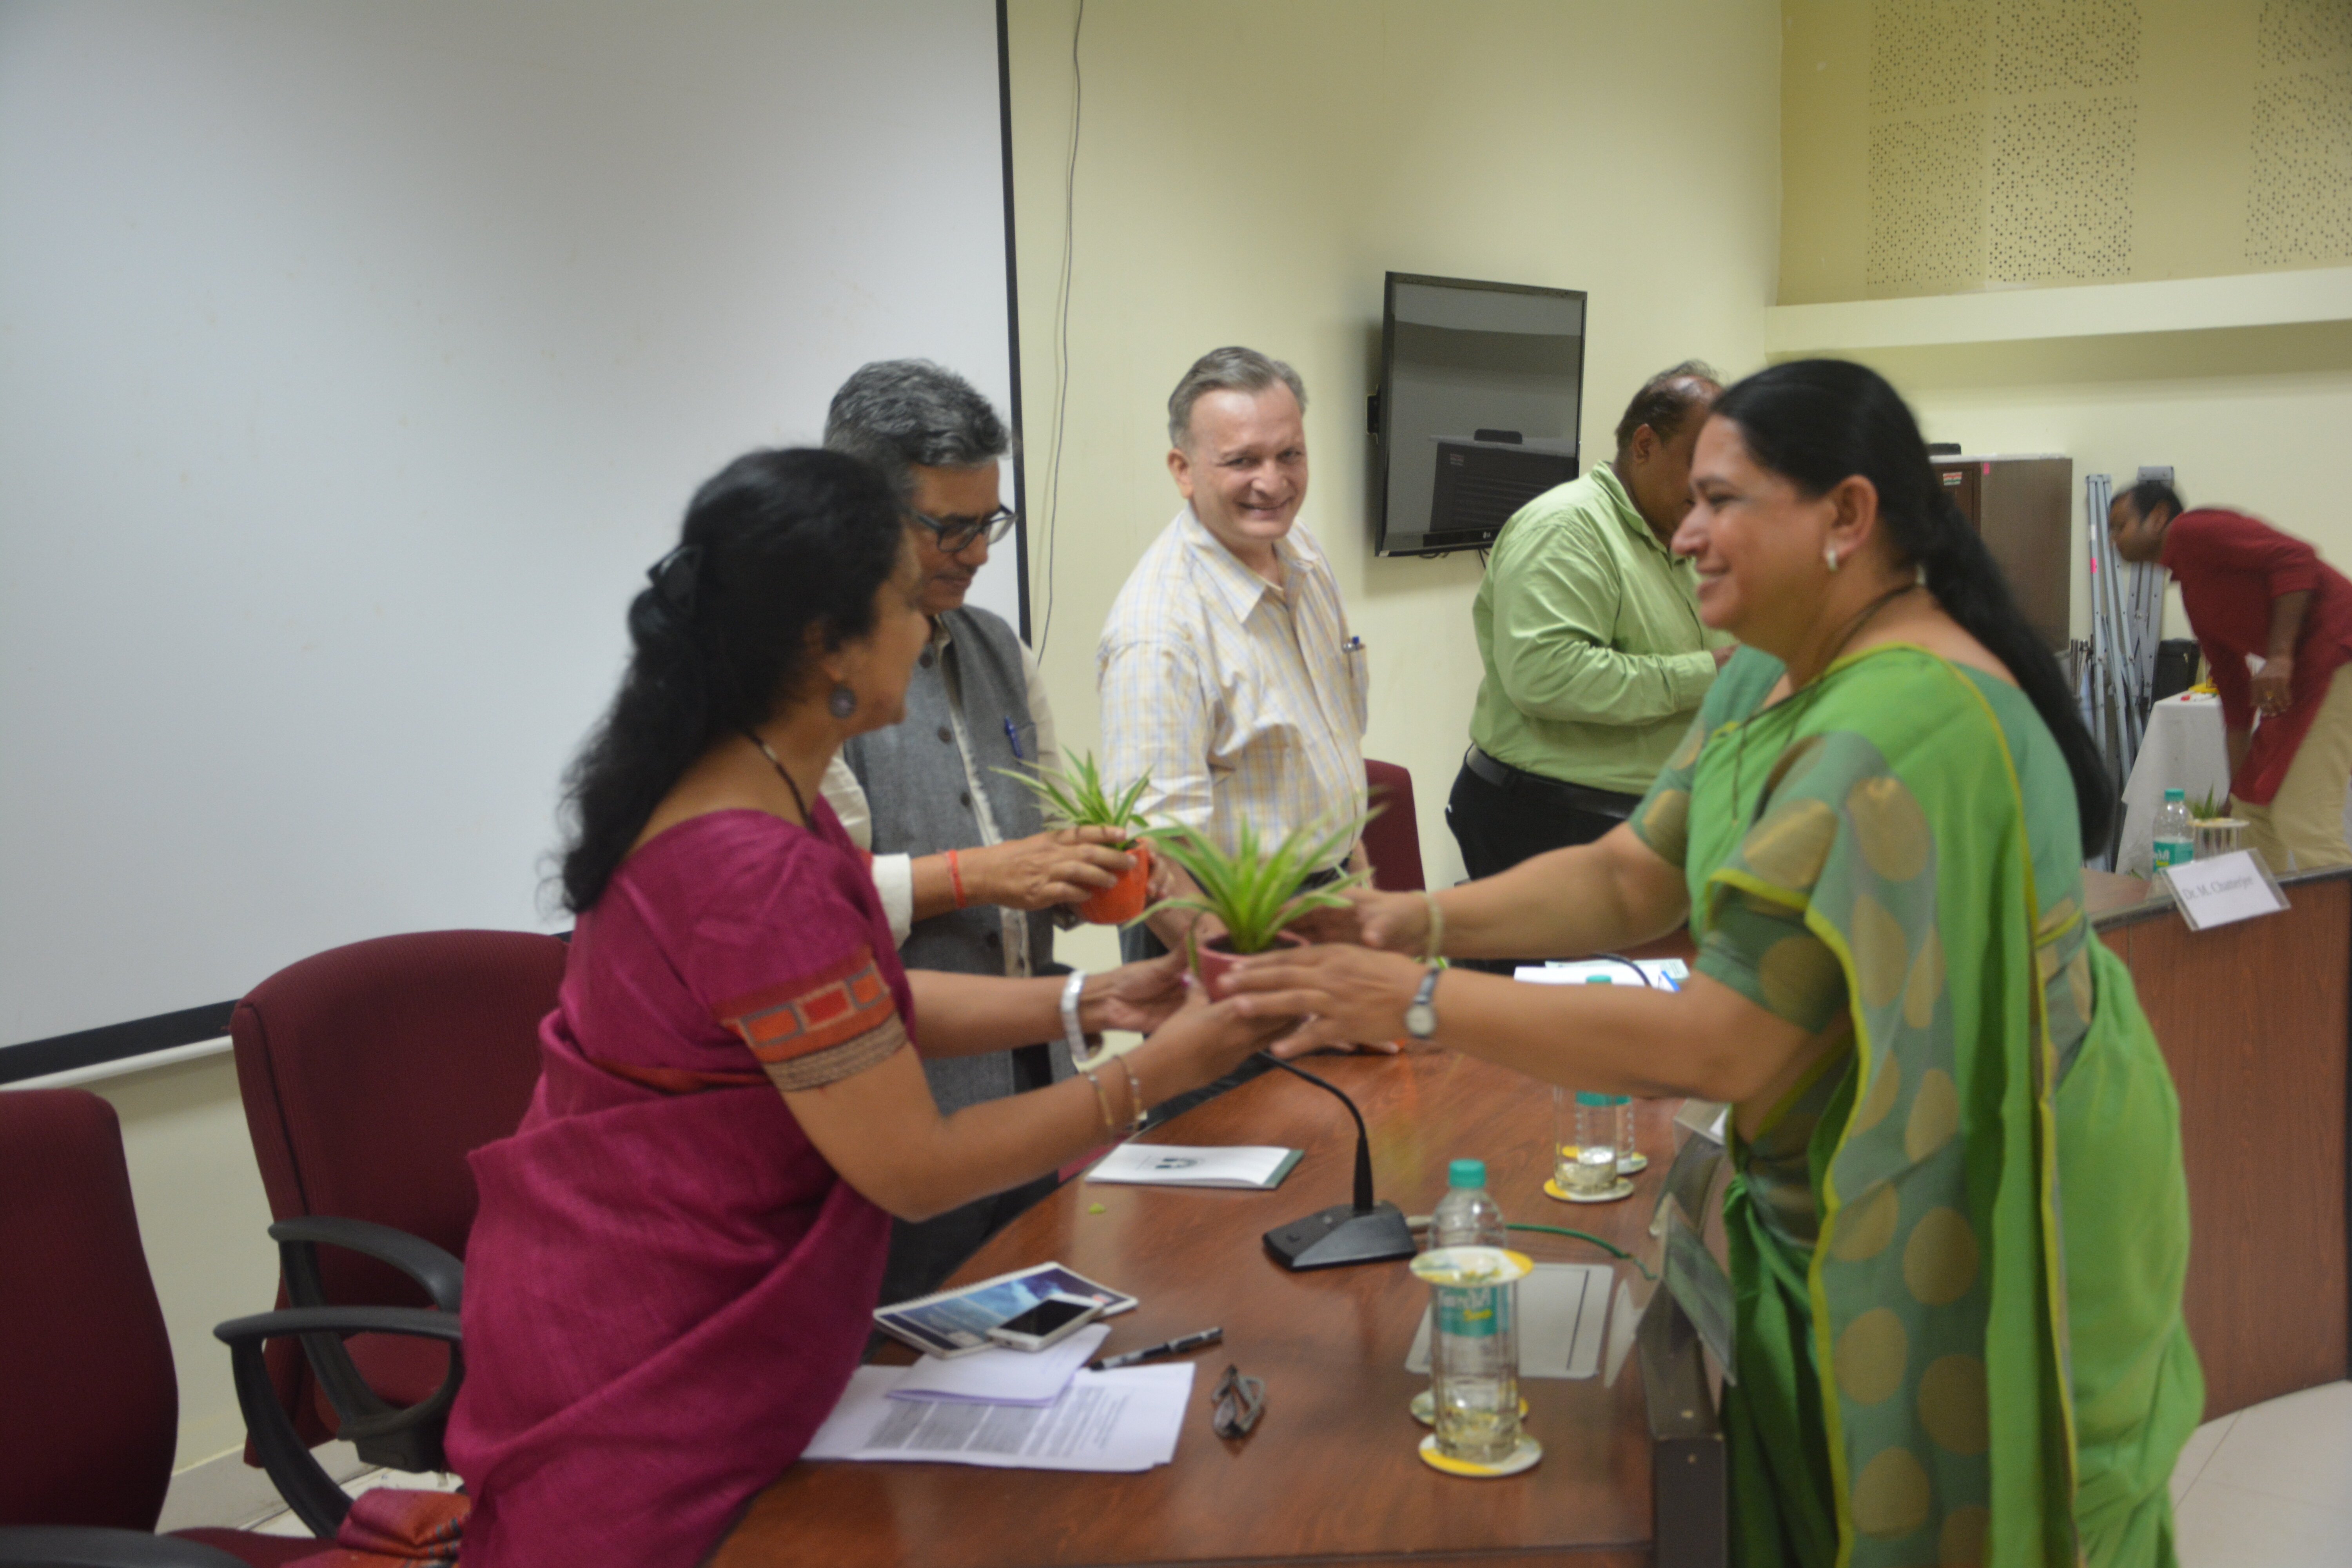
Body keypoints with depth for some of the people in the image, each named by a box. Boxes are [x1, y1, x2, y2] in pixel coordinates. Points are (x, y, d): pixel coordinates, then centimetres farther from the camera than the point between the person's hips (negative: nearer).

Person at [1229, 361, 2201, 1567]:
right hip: (1837, 1215, 8)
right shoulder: (1772, 679, 2)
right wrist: (1426, 920, -13)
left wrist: (1420, 1003, -29)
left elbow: (1718, 1049, -32)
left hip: (1965, 1246, -8)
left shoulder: (1902, 732, -31)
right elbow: (1628, 880, 3)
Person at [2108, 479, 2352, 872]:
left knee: (2303, 820, -14)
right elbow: (2234, 691, 26)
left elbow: (2295, 558, -17)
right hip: (2300, 675, 10)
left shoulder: (2190, 531, -3)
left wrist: (2280, 655, -22)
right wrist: (2236, 789, 27)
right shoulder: (2193, 595, 23)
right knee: (2254, 811, 14)